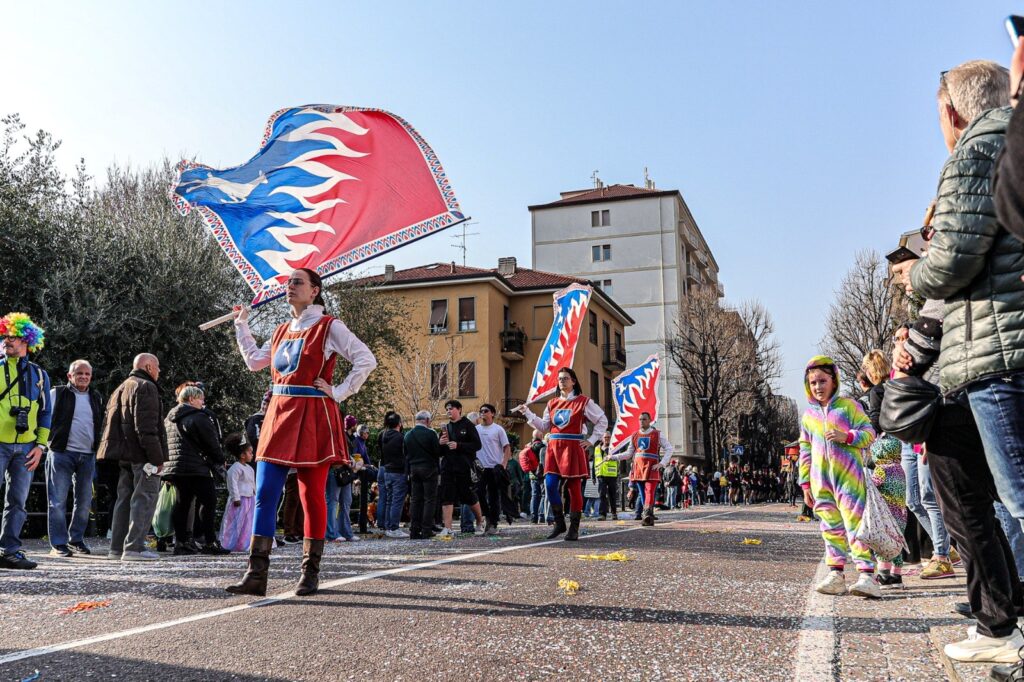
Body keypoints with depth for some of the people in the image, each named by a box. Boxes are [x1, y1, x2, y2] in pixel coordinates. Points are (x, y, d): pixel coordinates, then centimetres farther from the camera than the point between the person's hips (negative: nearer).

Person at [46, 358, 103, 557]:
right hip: (62, 453, -5)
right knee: (58, 501, -4)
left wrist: (99, 451, 16)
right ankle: (58, 544, 2)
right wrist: (50, 442, -8)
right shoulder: (57, 394, 1)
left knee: (84, 501, 9)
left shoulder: (96, 398, 15)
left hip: (88, 456, 5)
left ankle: (76, 539, 21)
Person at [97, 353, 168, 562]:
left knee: (125, 498, 14)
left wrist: (115, 450, 21)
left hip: (125, 455, 10)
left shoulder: (121, 389, 23)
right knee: (144, 498, -8)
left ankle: (117, 547, 17)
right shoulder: (145, 387, -9)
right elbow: (147, 427, -19)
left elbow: (108, 422, 23)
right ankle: (134, 547, -11)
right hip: (141, 456, -10)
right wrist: (157, 458, -19)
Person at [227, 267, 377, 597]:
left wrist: (339, 393, -10)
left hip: (313, 417, -6)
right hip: (279, 414, 6)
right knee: (264, 494, -1)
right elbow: (254, 361, 27)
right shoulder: (282, 330, 17)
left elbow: (367, 361, -8)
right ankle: (256, 574, 1)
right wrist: (241, 324, 28)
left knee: (312, 496, 1)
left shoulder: (328, 327, -3)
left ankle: (310, 573, 12)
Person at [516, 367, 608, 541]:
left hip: (573, 449, -4)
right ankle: (559, 523, 8)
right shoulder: (552, 403, 14)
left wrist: (592, 440, -1)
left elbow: (602, 420, 6)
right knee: (550, 485, -7)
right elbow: (544, 427, 14)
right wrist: (527, 413, 6)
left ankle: (574, 528, 8)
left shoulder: (583, 402, 2)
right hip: (554, 448, 4)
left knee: (574, 487, -1)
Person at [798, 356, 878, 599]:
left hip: (849, 476, -5)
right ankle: (836, 574, 13)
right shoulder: (808, 415, 15)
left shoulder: (849, 405, 2)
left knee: (855, 523, -10)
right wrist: (806, 483, 15)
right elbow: (805, 452, 18)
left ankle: (867, 575, -12)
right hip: (821, 481, 5)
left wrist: (847, 436, -18)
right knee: (831, 527, 8)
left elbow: (869, 433, 1)